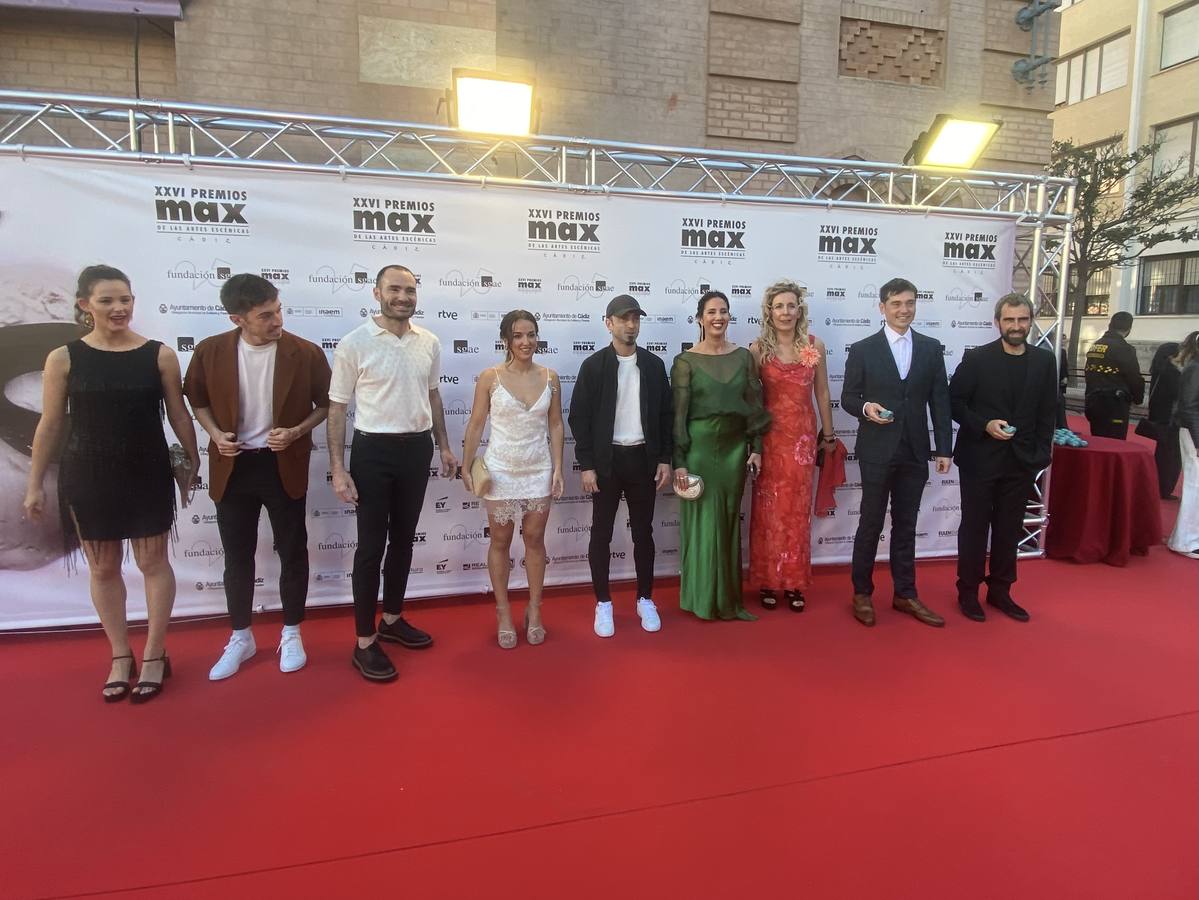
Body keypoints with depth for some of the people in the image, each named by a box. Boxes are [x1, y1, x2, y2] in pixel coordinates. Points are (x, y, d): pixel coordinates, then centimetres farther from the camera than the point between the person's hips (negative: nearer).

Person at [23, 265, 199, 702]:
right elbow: (50, 425, 1)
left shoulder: (159, 354, -5)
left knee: (153, 561, 7)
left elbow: (178, 414, 3)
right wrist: (35, 484, 4)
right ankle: (121, 657, 27)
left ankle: (154, 656, 21)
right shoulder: (63, 359, -4)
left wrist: (193, 461, 7)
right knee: (102, 568, 11)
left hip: (147, 472, -1)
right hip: (87, 476, 1)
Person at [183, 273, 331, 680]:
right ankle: (240, 638, 30)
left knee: (292, 552, 9)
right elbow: (196, 398, 9)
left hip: (284, 466, -1)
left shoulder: (306, 353, -11)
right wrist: (215, 433, -9)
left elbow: (326, 403, 1)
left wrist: (296, 431, -15)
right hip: (233, 467, 1)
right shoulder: (210, 351, -7)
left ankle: (291, 634, 27)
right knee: (237, 556, 12)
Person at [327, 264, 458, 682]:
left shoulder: (429, 343, 3)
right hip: (374, 450, -4)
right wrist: (338, 468, -12)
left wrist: (444, 446, 15)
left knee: (402, 539, 15)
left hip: (417, 448, 5)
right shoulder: (354, 343, -10)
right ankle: (365, 643, 11)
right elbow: (337, 408, -7)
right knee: (371, 545, 0)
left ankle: (392, 619, 31)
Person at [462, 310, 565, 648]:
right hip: (501, 470, -2)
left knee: (535, 540, 10)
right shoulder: (490, 377, -8)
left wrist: (558, 468, -1)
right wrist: (466, 466, -5)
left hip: (538, 471, 2)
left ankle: (534, 610, 24)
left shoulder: (549, 377, -1)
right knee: (500, 541, 10)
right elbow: (476, 424, -3)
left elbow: (555, 425, 3)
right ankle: (503, 611, 23)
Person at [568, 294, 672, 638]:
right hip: (606, 461, -2)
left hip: (643, 459, 2)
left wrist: (665, 459, 1)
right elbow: (579, 417, -5)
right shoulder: (593, 365, -3)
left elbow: (665, 414, 7)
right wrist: (586, 465, -10)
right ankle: (603, 604, 18)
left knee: (643, 532, 10)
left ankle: (645, 600, 24)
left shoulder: (654, 364, 5)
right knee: (601, 534, 5)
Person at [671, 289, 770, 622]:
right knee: (703, 520, 2)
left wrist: (756, 448, 3)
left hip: (735, 447, 4)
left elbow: (754, 404, 8)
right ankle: (704, 599, 15)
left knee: (729, 521, 11)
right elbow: (678, 413, -8)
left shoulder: (743, 357, 5)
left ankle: (728, 598, 23)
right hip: (699, 447, -3)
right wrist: (678, 461, -12)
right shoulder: (686, 361, -5)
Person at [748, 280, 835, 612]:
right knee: (770, 508, 4)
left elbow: (822, 393, 7)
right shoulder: (758, 349, -4)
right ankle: (768, 581, 16)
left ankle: (794, 583, 19)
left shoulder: (815, 346, 2)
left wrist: (828, 435, 10)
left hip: (803, 435, 2)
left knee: (798, 509, 8)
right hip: (770, 436, -2)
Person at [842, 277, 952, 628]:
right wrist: (866, 407, -22)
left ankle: (905, 594, 24)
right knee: (870, 524, 5)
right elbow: (848, 397, 1)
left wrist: (944, 448, 1)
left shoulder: (932, 348, 6)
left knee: (906, 526, 13)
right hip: (877, 450, -3)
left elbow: (940, 400, 5)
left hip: (915, 451, 3)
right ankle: (862, 593, 19)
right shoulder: (862, 349, -2)